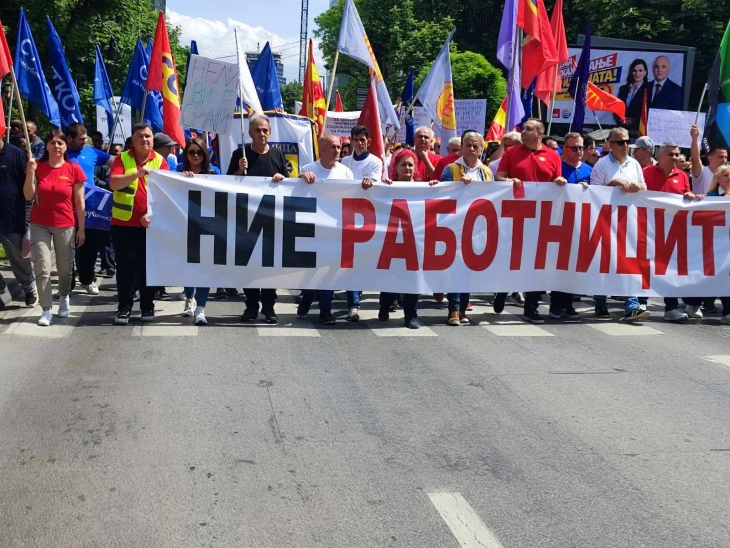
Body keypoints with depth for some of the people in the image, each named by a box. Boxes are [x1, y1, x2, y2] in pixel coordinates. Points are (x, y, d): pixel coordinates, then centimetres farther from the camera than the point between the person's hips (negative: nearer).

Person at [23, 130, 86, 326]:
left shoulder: (74, 169, -4)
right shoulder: (38, 167, 0)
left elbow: (79, 202, -1)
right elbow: (28, 196, -5)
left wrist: (81, 229, -2)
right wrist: (30, 171, -17)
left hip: (66, 225, -1)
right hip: (40, 225, 1)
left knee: (65, 268, 9)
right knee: (42, 268, -7)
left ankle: (64, 298, 37)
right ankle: (46, 310, -2)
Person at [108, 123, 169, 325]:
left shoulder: (160, 161, 4)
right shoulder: (122, 158, 2)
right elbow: (113, 183, -13)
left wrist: (151, 214, -15)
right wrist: (137, 173, -26)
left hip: (150, 223, 1)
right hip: (124, 222, 0)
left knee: (148, 265, 6)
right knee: (125, 266, 2)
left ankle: (148, 306, 16)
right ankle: (124, 307, 8)